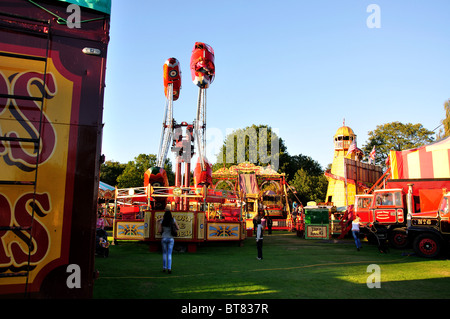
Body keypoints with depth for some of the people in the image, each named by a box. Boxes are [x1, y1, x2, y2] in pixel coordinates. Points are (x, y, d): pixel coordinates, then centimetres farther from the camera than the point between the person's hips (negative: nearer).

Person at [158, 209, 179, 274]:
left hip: (164, 238, 1)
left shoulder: (162, 221, -4)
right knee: (169, 254, 2)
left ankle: (164, 268, 19)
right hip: (171, 239, 0)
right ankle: (169, 268, -9)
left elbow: (159, 230, -6)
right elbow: (178, 228, 1)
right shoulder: (173, 220, -3)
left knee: (164, 253, 15)